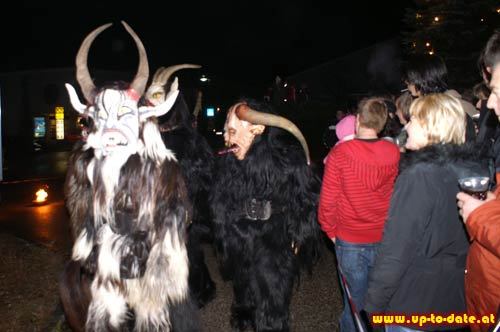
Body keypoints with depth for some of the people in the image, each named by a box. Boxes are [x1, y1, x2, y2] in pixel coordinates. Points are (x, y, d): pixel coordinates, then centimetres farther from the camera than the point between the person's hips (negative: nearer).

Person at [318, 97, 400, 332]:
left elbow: (327, 200, -11)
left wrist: (331, 231, 4)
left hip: (351, 242, -2)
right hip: (385, 241, 3)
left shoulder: (340, 153, -16)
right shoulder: (393, 153, -7)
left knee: (355, 304, 13)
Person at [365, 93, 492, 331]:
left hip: (414, 304, -6)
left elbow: (397, 248, -22)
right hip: (456, 299, 6)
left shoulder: (420, 175, -22)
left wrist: (373, 303, -14)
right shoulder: (478, 168, -1)